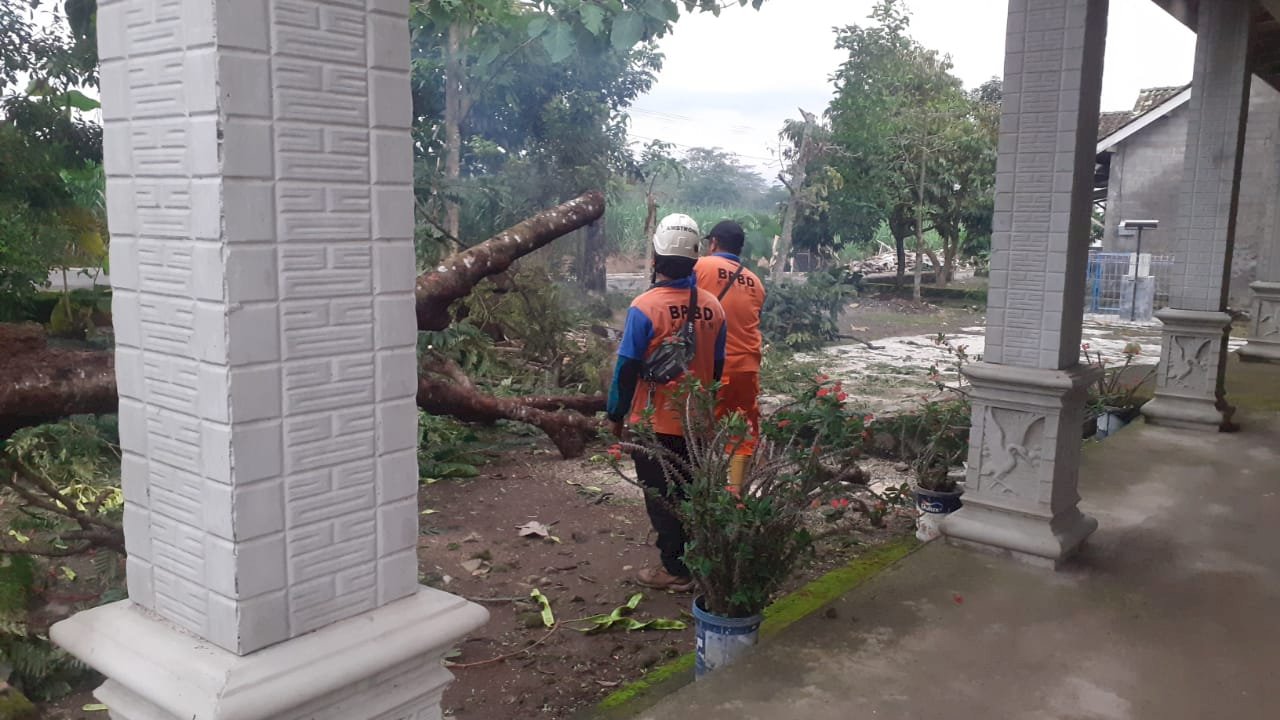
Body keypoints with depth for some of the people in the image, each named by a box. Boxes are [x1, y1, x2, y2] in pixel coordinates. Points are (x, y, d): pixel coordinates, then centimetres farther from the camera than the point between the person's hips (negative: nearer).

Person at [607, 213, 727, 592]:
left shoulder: (645, 306, -17)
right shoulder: (712, 307, -1)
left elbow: (627, 368, -14)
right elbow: (717, 367, 7)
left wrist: (616, 415, -3)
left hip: (654, 422, -5)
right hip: (696, 421, 5)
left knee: (661, 497, 6)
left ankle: (675, 570, 12)